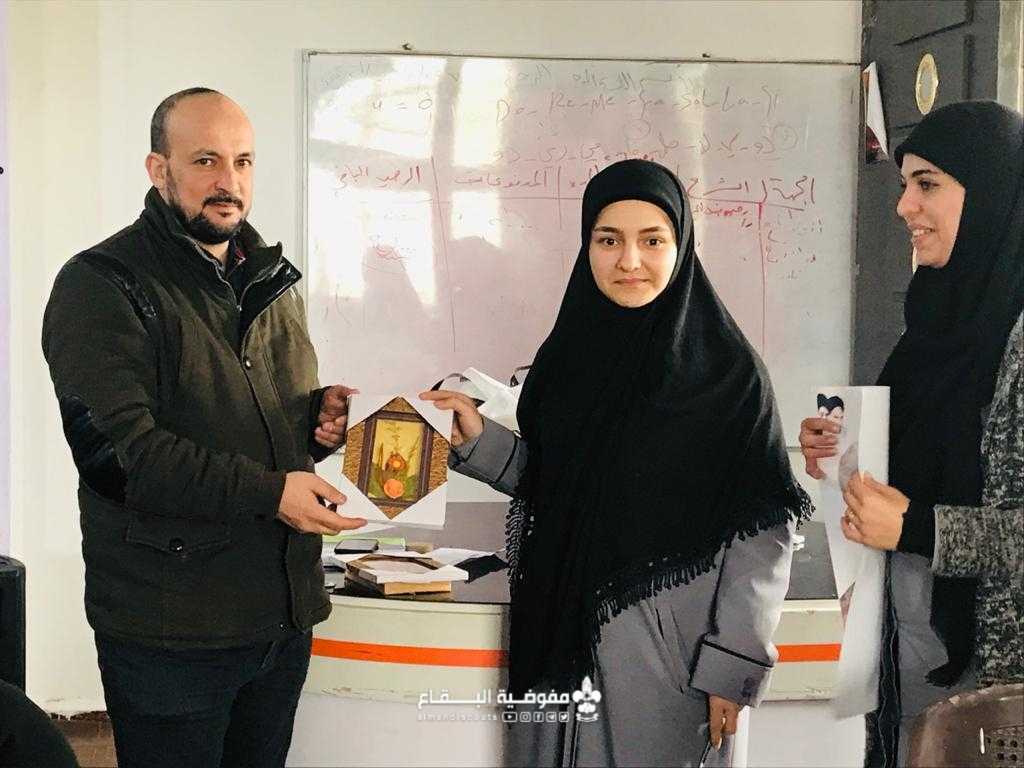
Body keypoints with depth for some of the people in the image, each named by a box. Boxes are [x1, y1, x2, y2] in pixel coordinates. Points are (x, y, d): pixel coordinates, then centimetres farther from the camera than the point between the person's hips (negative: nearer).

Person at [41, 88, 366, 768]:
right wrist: (269, 492, -25)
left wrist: (322, 417, 1)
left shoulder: (271, 279, 14)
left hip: (284, 611, 7)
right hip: (172, 630, -6)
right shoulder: (101, 286, -10)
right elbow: (113, 450, -21)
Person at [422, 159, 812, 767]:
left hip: (666, 657, -4)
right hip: (558, 646, 5)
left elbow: (764, 528, -10)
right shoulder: (568, 356, 6)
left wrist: (734, 667, -14)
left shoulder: (728, 371, -9)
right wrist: (481, 441, -3)